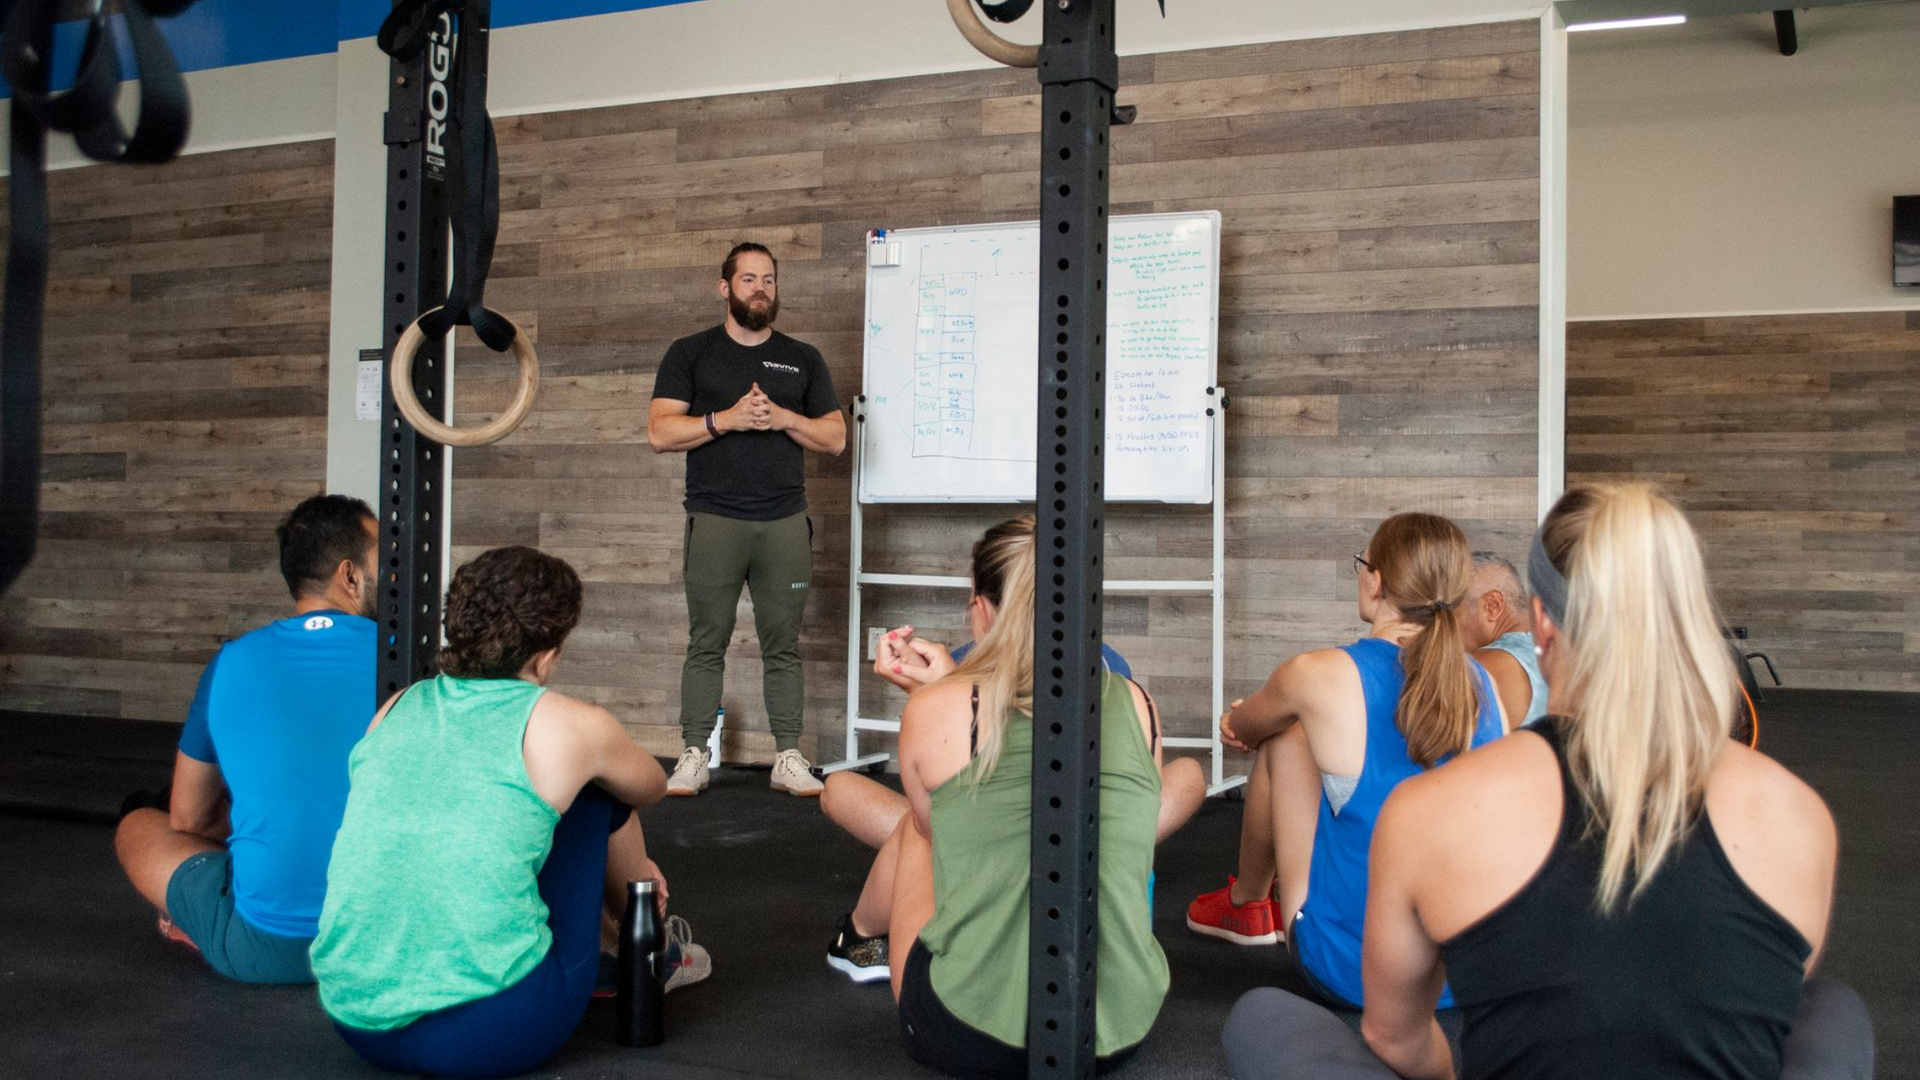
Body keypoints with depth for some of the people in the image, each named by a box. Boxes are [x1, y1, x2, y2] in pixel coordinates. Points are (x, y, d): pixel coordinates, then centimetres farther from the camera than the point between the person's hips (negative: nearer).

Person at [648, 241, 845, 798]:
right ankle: (694, 757, 6)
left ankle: (789, 757, 8)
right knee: (706, 643, 0)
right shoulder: (690, 354, 10)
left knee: (783, 644, 3)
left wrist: (782, 418, -5)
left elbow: (835, 437, 11)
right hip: (713, 520, -1)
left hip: (785, 522, 2)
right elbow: (659, 432, 0)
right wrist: (727, 419, -12)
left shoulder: (803, 359, 16)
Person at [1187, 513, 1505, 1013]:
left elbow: (1240, 727, 10)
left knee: (1284, 739, 12)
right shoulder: (1484, 685, -2)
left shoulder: (1320, 676, -14)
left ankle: (1246, 901, 34)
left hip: (1352, 975, -4)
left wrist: (1246, 720, 34)